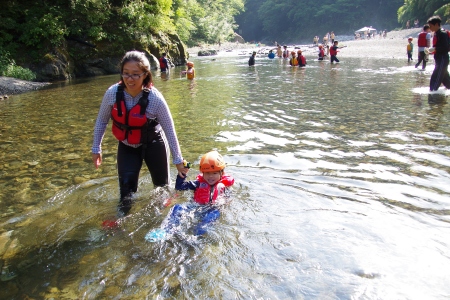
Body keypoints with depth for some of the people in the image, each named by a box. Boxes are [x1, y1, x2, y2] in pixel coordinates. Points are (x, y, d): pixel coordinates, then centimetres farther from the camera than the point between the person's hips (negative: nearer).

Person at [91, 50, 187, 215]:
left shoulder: (155, 98, -27)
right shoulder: (113, 93, -21)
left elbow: (169, 129, -17)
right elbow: (101, 122, -4)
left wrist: (178, 159, -11)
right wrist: (96, 149, 2)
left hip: (153, 144, -1)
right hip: (126, 146, 1)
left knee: (162, 185, 14)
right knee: (126, 186, -8)